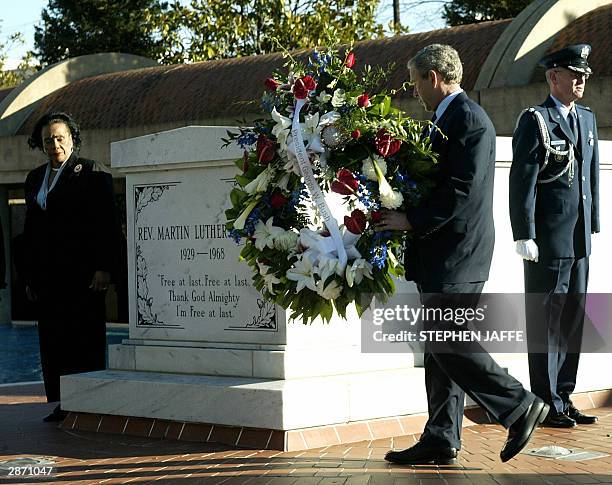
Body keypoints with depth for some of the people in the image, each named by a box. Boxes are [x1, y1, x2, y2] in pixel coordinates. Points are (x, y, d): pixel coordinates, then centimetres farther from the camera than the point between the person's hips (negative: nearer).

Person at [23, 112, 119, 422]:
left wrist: (103, 268, -14)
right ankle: (63, 405, 8)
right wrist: (30, 275, 15)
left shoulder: (92, 173, -1)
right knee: (53, 341, 4)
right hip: (48, 276, 6)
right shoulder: (35, 179, 18)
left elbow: (107, 225, -7)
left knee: (86, 340, -4)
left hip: (83, 274, -6)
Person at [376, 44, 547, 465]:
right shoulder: (448, 119, 18)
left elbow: (462, 189, -21)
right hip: (443, 255, 10)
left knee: (447, 343, -11)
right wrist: (411, 219, 12)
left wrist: (412, 221, -18)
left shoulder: (469, 118, -13)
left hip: (458, 252, -10)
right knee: (440, 346, 9)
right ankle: (441, 441, 12)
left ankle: (519, 406, -2)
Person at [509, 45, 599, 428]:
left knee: (573, 320, 11)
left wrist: (593, 226, 15)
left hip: (579, 240, 7)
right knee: (545, 321, -1)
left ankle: (564, 398, 20)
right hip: (548, 241, -7)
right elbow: (522, 182, -11)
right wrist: (525, 236, -16)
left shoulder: (587, 119, 16)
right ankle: (547, 404, 5)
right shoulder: (535, 121, -7)